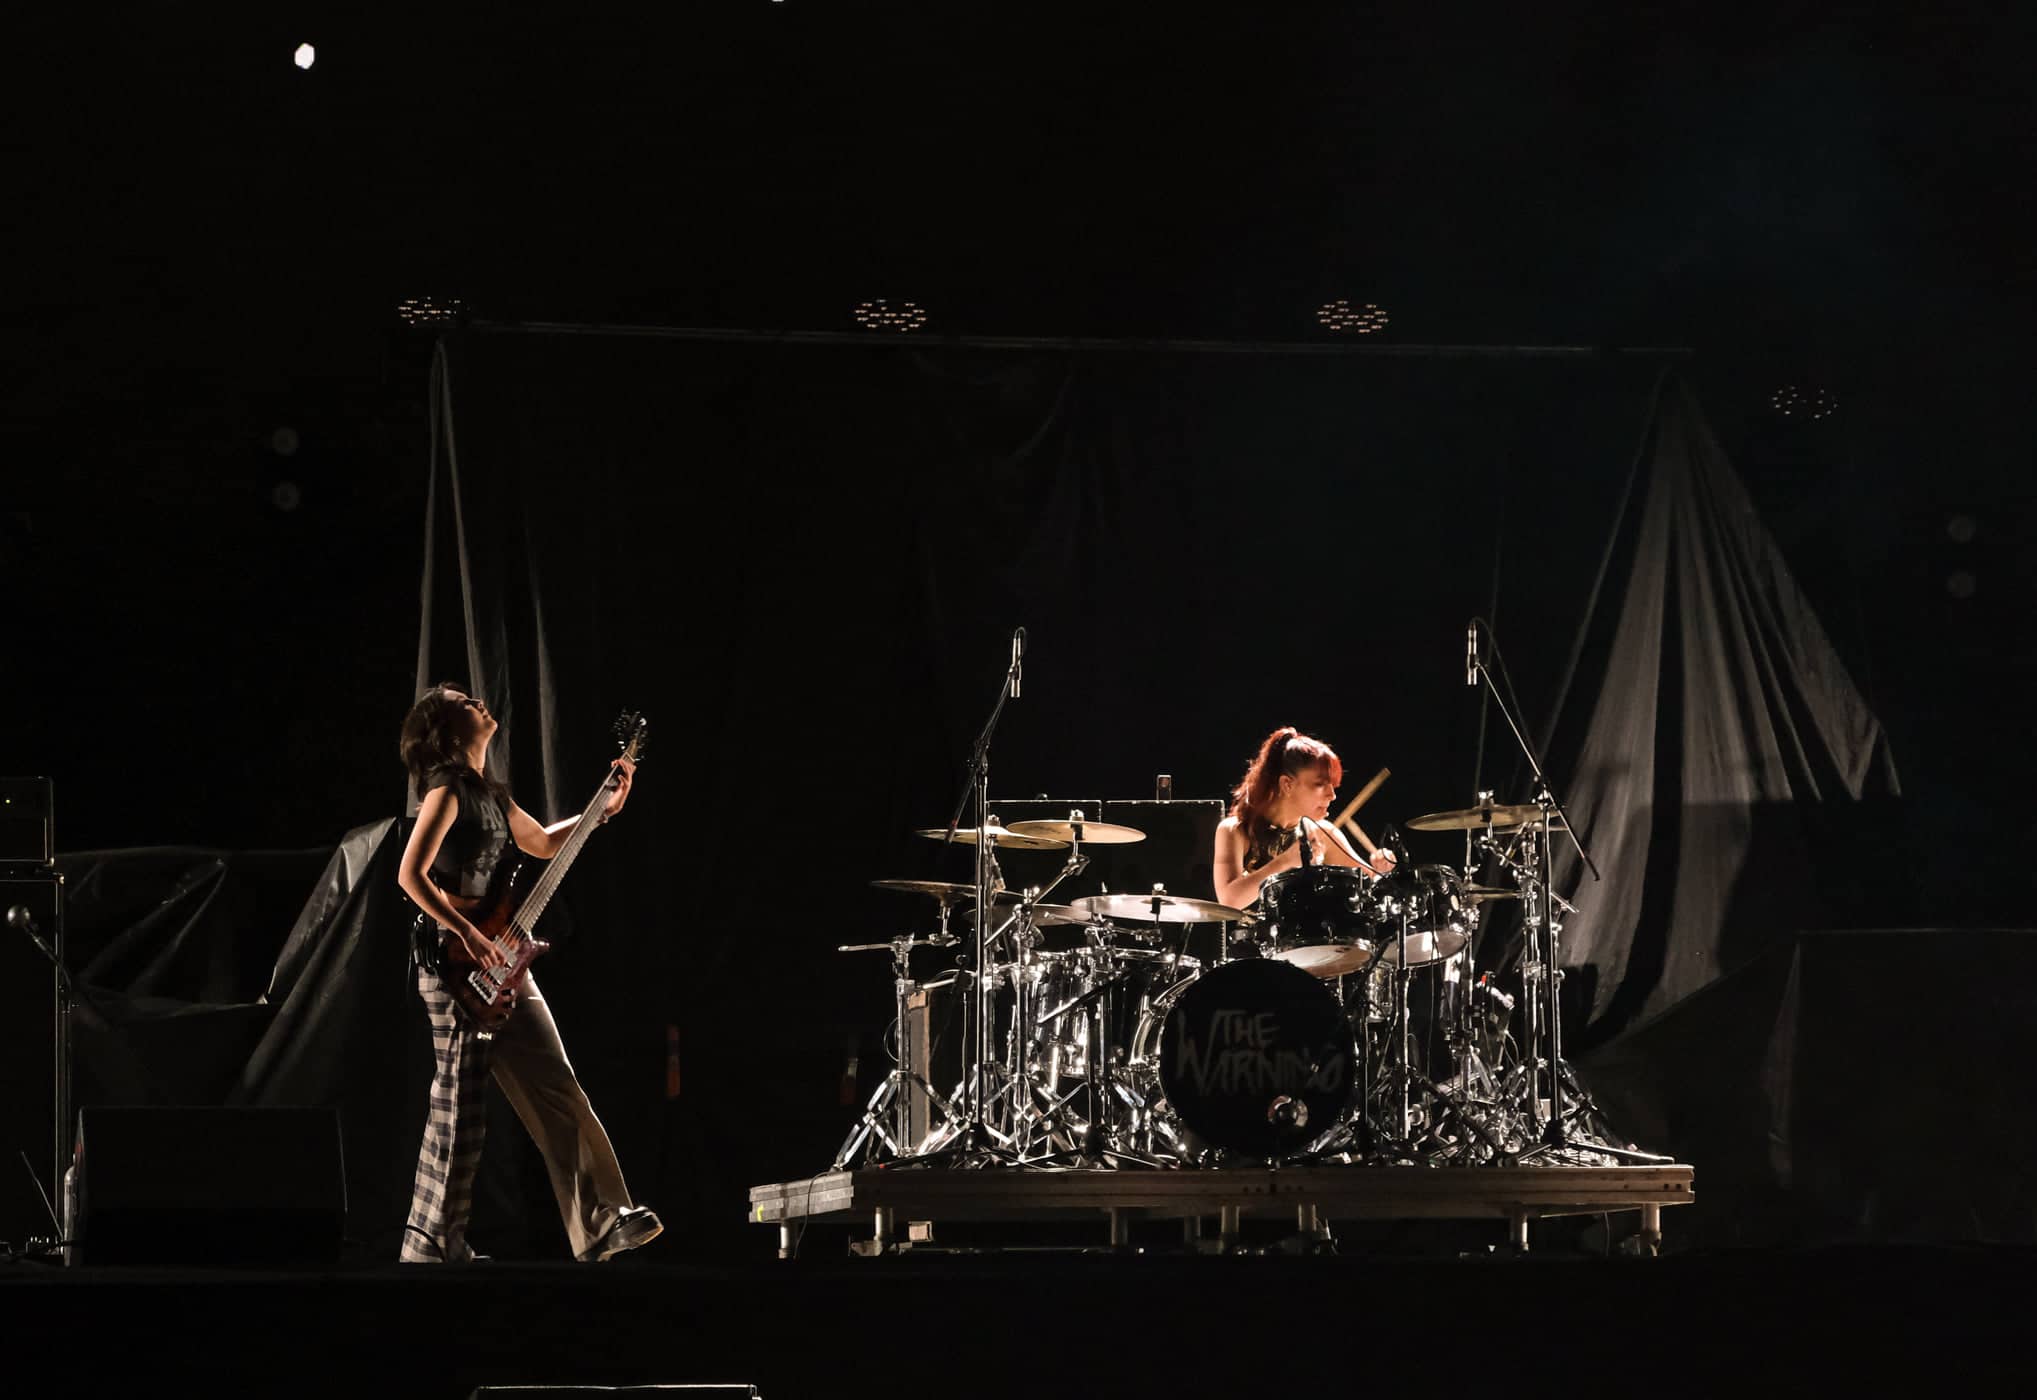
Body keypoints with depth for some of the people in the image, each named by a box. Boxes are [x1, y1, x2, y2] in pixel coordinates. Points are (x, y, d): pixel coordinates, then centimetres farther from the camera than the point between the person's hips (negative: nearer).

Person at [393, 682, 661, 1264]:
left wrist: (606, 808, 23)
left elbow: (542, 844, 31)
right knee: (460, 1107, -5)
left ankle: (599, 1222, 6)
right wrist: (468, 934, -22)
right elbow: (411, 875, -17)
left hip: (499, 963, 9)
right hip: (457, 965, -9)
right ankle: (430, 1243, 2)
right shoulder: (447, 790, -10)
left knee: (556, 1091, 4)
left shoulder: (489, 794, 17)